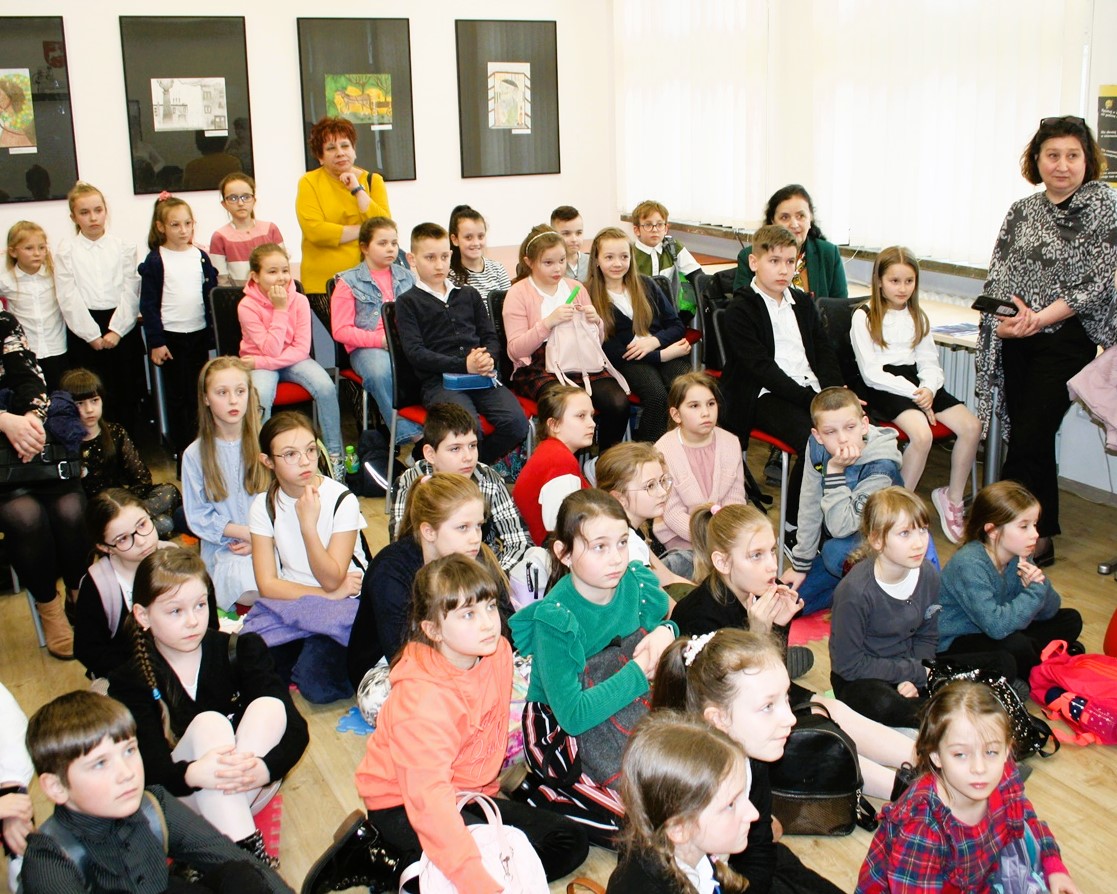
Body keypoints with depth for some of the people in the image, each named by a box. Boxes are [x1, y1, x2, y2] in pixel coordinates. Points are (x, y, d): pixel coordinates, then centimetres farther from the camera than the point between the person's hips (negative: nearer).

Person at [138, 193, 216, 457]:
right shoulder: (155, 261, -5)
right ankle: (182, 454, 12)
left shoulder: (200, 257, 6)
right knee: (176, 397, 4)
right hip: (171, 336, -3)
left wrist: (214, 333, 8)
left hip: (199, 334, 3)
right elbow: (148, 304, -5)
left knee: (198, 396, 10)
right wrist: (156, 341, -9)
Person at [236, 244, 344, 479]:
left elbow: (302, 349, -11)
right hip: (260, 363, -2)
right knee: (261, 396, -34)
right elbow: (271, 349, -21)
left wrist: (262, 362, -19)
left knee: (326, 387, -25)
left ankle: (335, 455, -12)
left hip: (293, 360, 2)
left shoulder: (299, 300, -8)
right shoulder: (247, 306, -15)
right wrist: (280, 310, -23)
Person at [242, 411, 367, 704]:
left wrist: (309, 525, -28)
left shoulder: (342, 501, -12)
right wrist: (329, 594, -14)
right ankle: (307, 652, 4)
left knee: (316, 683, -27)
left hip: (343, 608, -3)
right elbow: (267, 584, -5)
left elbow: (331, 580, -15)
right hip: (288, 605, 3)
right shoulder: (264, 506, -2)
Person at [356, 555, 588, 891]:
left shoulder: (497, 652, -9)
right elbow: (429, 799, -41)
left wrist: (484, 790, 14)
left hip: (468, 793, 9)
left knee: (571, 843, 3)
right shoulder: (425, 701, -32)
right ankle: (398, 866, -8)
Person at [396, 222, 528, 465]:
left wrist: (488, 357, -6)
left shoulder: (469, 294, 23)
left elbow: (491, 337, 19)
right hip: (438, 381, -5)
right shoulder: (408, 302, 8)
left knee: (516, 423, -22)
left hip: (482, 377, 5)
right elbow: (415, 352, -3)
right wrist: (463, 365, -14)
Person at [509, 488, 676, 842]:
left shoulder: (637, 584, -9)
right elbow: (573, 715, -26)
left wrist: (665, 633, -13)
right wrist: (638, 671, -23)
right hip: (562, 733, -5)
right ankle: (544, 793, -2)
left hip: (629, 709, 5)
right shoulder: (555, 619, -23)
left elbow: (671, 622, 11)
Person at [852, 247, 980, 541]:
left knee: (971, 426, -15)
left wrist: (928, 389, -12)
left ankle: (953, 497, 2)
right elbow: (872, 373, -10)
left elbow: (930, 364, 11)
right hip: (882, 388, -6)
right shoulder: (864, 317, -3)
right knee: (922, 434, -32)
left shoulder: (918, 317, 17)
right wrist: (913, 394, -18)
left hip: (917, 384, 6)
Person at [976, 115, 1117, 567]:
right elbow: (998, 274, 6)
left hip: (1066, 339, -5)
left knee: (1029, 439, -6)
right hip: (1017, 341, 5)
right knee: (1030, 439, 9)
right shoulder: (1022, 210, 10)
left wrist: (1039, 318, -18)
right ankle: (1040, 537, 20)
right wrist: (1009, 316, -14)